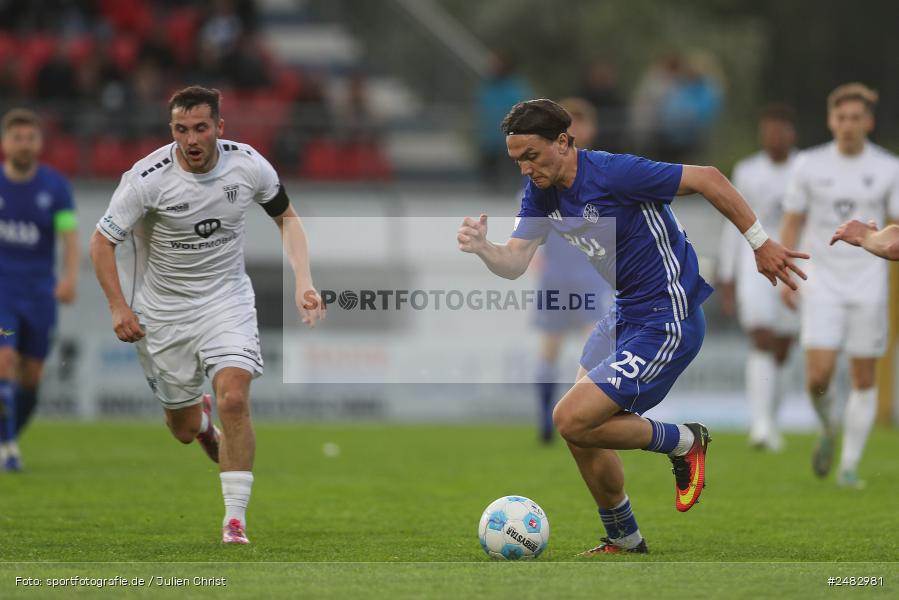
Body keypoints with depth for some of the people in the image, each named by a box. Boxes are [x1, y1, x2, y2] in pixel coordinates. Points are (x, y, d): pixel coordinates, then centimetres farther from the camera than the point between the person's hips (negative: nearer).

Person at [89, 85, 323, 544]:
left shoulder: (248, 165, -12)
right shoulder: (148, 178, -20)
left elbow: (286, 216, 7)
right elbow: (101, 242, -10)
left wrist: (303, 281, -6)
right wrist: (118, 307, -20)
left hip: (226, 299, 0)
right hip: (163, 309, 0)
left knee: (234, 399, -23)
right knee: (184, 430, 8)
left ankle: (235, 518, -15)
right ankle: (201, 416, 48)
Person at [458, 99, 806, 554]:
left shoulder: (613, 173, -24)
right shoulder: (541, 192, 1)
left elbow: (708, 179, -19)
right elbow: (514, 262, -4)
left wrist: (760, 243, -14)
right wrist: (482, 248, -27)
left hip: (667, 324, -9)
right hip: (625, 316, 9)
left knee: (573, 420, -15)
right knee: (583, 430, 10)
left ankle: (683, 442, 6)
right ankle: (624, 541, 28)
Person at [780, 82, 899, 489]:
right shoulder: (810, 165, 0)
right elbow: (791, 225, 7)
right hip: (822, 285, 0)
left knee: (863, 381, 2)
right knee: (818, 376, -12)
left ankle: (849, 466, 13)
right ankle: (827, 429, 19)